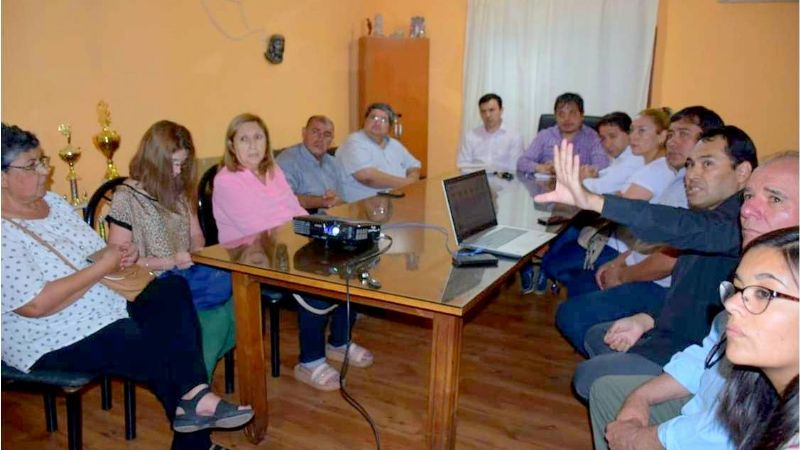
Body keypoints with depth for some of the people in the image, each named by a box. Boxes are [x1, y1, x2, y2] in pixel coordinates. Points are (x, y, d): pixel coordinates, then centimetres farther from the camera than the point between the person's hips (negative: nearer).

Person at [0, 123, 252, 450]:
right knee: (158, 349, -22)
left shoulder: (53, 201, 9)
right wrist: (101, 268, -19)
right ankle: (195, 399, 7)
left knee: (172, 289, -14)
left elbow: (95, 253, 16)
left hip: (108, 312, 8)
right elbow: (36, 304, -26)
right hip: (56, 344, -8)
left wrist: (118, 254, -7)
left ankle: (194, 398, -18)